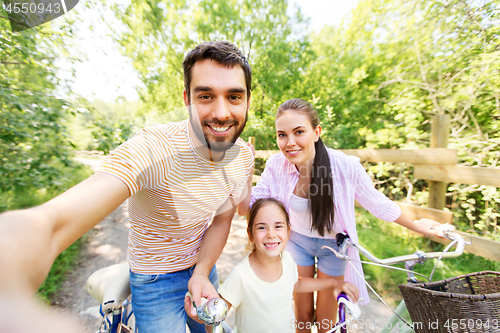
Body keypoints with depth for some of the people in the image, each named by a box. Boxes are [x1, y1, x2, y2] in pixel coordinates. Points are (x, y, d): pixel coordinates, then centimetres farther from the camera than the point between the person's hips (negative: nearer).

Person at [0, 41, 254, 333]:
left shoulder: (244, 154, -14)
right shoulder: (151, 150, -34)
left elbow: (221, 219, -6)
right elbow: (51, 222, -47)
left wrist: (202, 274, -20)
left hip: (202, 265, 6)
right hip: (157, 281, -5)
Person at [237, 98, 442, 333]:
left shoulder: (346, 167, -29)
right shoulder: (276, 165, -23)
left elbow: (377, 203, -8)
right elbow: (245, 209, -15)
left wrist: (415, 226, 7)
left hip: (333, 245, -1)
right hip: (298, 240, 2)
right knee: (302, 313, 21)